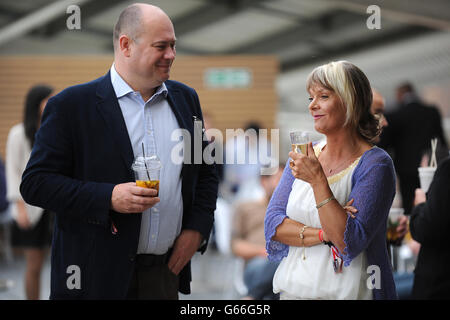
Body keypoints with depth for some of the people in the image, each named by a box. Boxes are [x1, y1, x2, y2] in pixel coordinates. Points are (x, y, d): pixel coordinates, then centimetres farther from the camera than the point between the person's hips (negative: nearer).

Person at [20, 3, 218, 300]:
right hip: (97, 275, -4)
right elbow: (35, 183, -9)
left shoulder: (186, 98, 11)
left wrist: (197, 230, 4)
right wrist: (108, 197, -20)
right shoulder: (72, 105, -6)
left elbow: (206, 171, 19)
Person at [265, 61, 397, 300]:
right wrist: (323, 235, -16)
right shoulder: (302, 157, 5)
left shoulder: (375, 164, -11)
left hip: (347, 291, -4)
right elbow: (272, 223, -2)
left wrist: (318, 180, -24)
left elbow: (350, 242, -20)